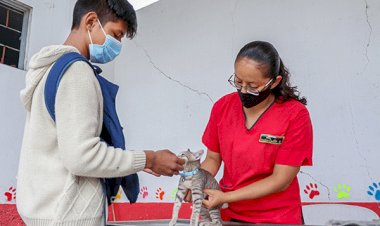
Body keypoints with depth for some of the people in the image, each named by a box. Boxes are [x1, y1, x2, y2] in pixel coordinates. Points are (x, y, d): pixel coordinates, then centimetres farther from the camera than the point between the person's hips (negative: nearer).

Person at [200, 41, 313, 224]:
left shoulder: (295, 115, -18)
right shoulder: (222, 106, -8)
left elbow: (281, 180, -18)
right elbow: (213, 158, 1)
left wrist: (226, 197, -22)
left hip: (277, 218, -3)